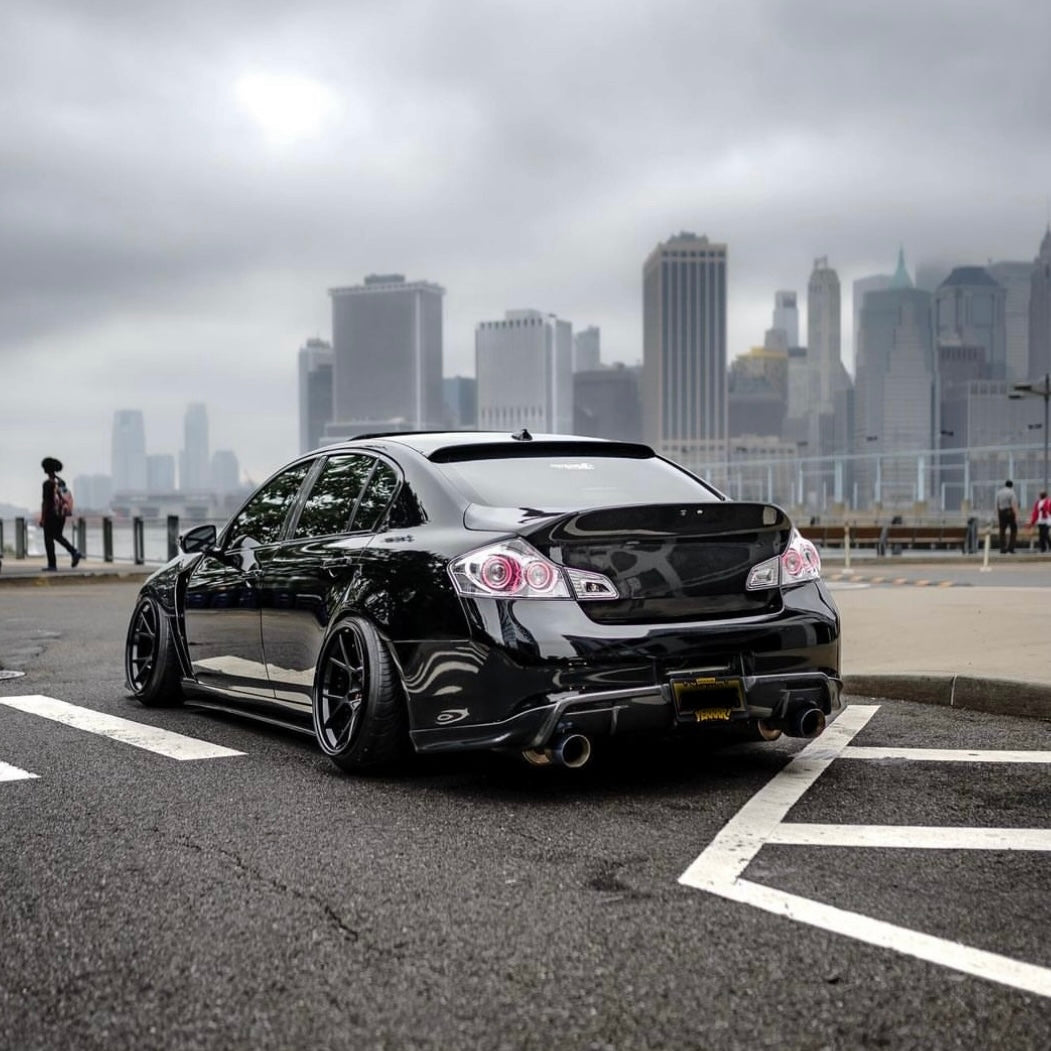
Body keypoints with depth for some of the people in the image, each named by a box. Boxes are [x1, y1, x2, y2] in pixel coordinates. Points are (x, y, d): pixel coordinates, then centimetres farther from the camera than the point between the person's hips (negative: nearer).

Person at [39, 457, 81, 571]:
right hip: (61, 514, 7)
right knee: (58, 536, 21)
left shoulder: (48, 483, -14)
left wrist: (42, 518, -13)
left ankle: (52, 565, 4)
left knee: (48, 539, 3)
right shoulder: (61, 481, 8)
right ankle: (74, 552, 2)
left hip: (50, 514, -7)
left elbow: (45, 501, -16)